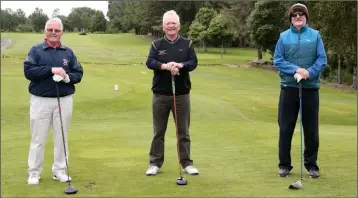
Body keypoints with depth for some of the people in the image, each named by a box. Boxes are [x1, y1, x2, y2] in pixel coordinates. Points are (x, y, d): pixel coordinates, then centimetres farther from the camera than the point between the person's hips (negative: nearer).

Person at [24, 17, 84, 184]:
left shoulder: (68, 52, 8)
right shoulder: (36, 50, 0)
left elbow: (79, 73, 8)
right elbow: (28, 71, -12)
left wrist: (68, 77, -14)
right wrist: (51, 70, -21)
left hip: (64, 100, 3)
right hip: (40, 100, -2)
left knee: (61, 137, 9)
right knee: (38, 139, 4)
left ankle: (59, 170, 20)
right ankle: (34, 172, 15)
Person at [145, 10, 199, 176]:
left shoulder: (187, 43, 4)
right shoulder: (156, 44, 3)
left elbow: (194, 62, -6)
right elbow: (149, 62, -10)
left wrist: (180, 65, -26)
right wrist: (165, 66, -29)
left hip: (182, 94, 0)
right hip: (160, 95, 0)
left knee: (183, 131, 7)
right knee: (159, 131, 8)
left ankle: (186, 163, 17)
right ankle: (155, 163, 18)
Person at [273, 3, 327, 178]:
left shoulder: (315, 35, 3)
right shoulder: (283, 36, 4)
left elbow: (322, 59, -1)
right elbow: (277, 61, -1)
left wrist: (309, 72, -18)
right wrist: (296, 69, -15)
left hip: (311, 87, 0)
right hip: (289, 87, 0)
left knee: (311, 129, 6)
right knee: (285, 128, 4)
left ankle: (311, 164, 19)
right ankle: (284, 164, 16)